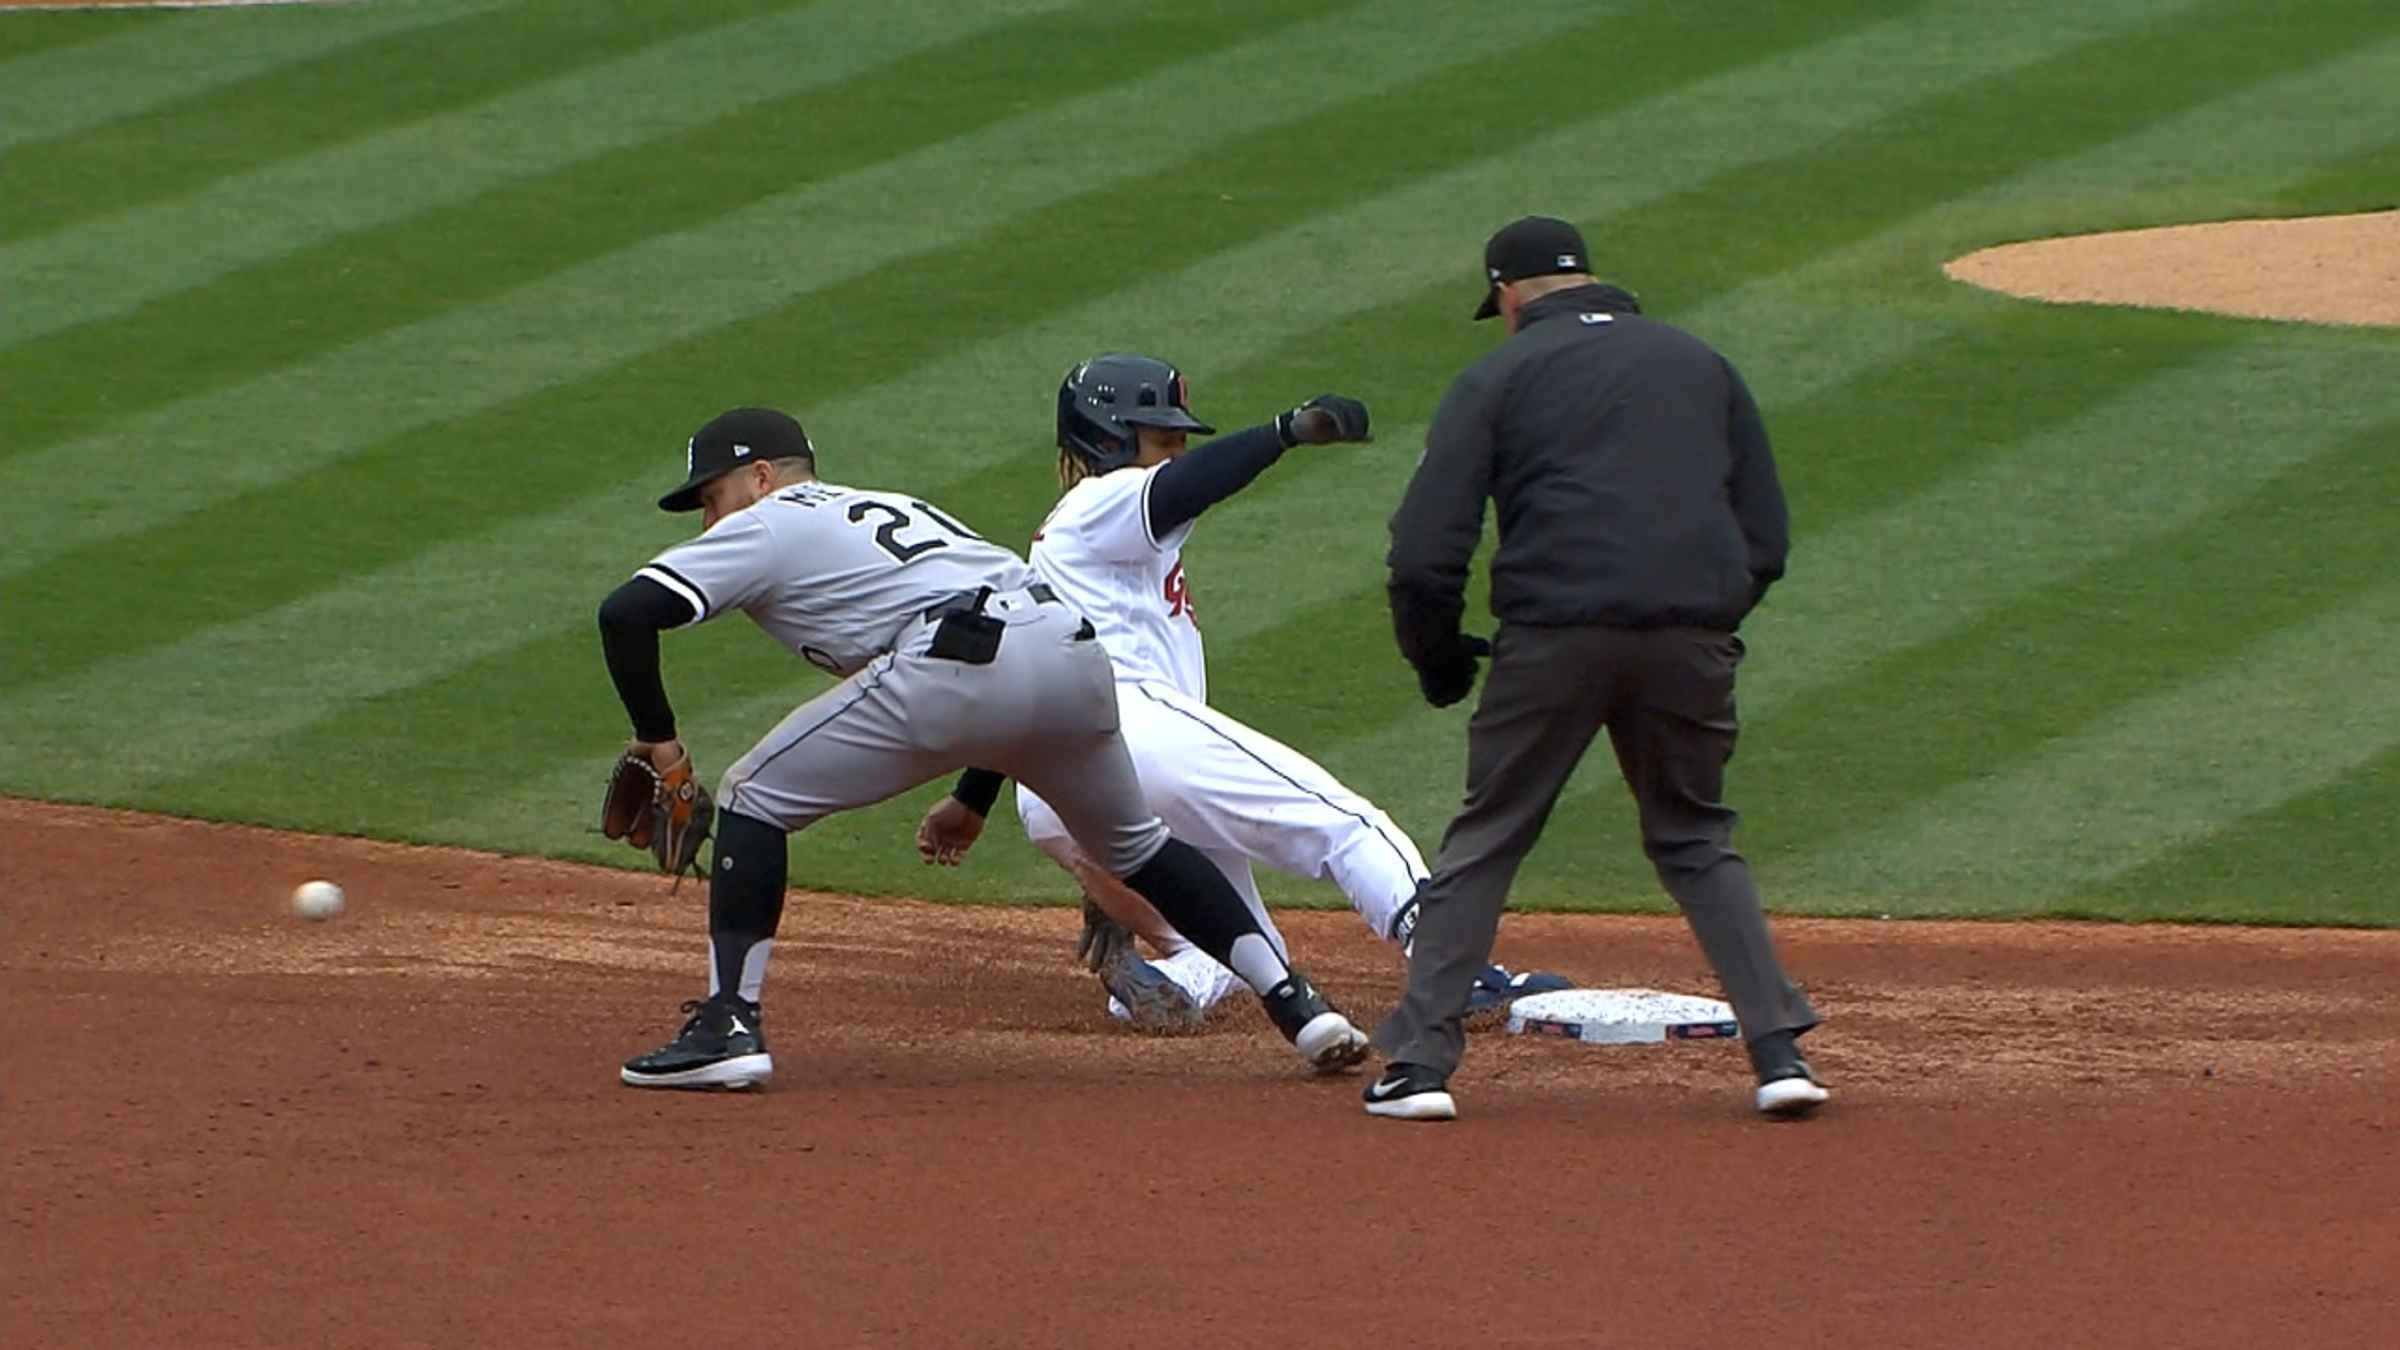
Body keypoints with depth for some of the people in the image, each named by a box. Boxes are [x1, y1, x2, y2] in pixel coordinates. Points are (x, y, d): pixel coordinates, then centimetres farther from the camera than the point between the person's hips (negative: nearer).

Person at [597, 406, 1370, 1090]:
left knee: (754, 800, 7)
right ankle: (1296, 1005, 22)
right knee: (1134, 845, 29)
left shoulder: (768, 527, 17)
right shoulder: (896, 507, 38)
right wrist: (974, 797, 41)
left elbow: (627, 611, 5)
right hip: (1077, 655, 7)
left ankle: (729, 1027, -4)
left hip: (958, 670, -7)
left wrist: (656, 738, 15)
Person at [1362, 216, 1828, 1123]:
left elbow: (1425, 554, 2)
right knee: (1697, 840, 18)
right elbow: (1768, 536, 19)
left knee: (1485, 840, 9)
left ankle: (1419, 1061, 2)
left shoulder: (1499, 378, 10)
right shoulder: (1700, 365, 21)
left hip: (1556, 638, -3)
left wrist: (1438, 664, 16)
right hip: (1694, 644, 3)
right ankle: (1780, 1048, 6)